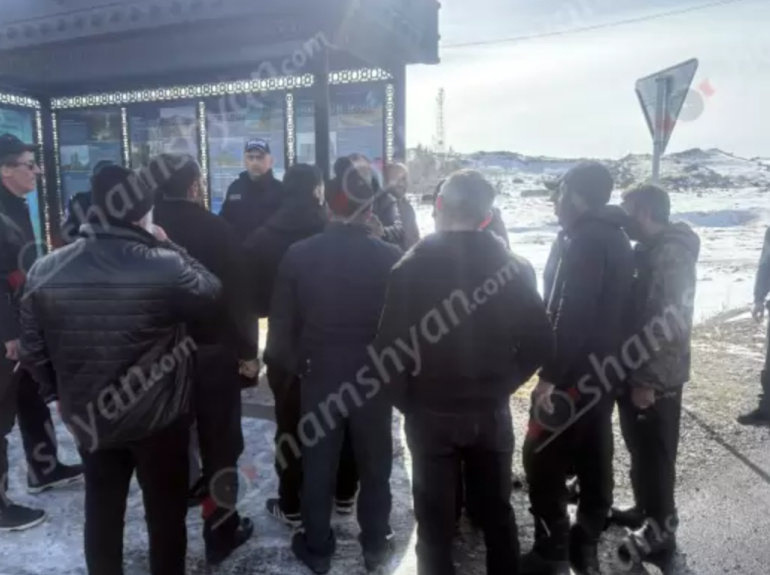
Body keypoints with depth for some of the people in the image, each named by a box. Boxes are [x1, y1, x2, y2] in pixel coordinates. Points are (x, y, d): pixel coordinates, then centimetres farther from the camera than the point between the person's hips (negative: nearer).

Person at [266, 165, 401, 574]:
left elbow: (282, 322, -3)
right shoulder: (391, 258, -13)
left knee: (317, 466, 16)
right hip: (375, 376, -1)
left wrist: (292, 365, 10)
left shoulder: (298, 255, -8)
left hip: (318, 375, 1)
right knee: (375, 466, 17)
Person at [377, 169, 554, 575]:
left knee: (435, 518, 14)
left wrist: (405, 401, 1)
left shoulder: (410, 268, -13)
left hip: (430, 412, -2)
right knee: (497, 513, 20)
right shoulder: (514, 268, -5)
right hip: (492, 411, 2)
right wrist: (502, 383, 9)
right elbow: (539, 343, -2)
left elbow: (389, 348, -14)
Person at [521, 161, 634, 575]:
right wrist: (600, 360, 18)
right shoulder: (618, 239, 13)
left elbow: (574, 315, -24)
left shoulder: (585, 241, -16)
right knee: (594, 458, 14)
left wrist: (551, 374, -22)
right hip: (605, 369, 10)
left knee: (542, 458, 0)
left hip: (575, 371, -9)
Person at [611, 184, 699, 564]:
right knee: (640, 449, 21)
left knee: (654, 454, 5)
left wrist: (647, 380, -22)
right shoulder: (648, 250, 10)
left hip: (654, 381, -9)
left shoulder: (671, 254, -19)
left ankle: (661, 529, 22)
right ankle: (644, 510, 38)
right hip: (635, 373, 9)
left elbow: (668, 323, -24)